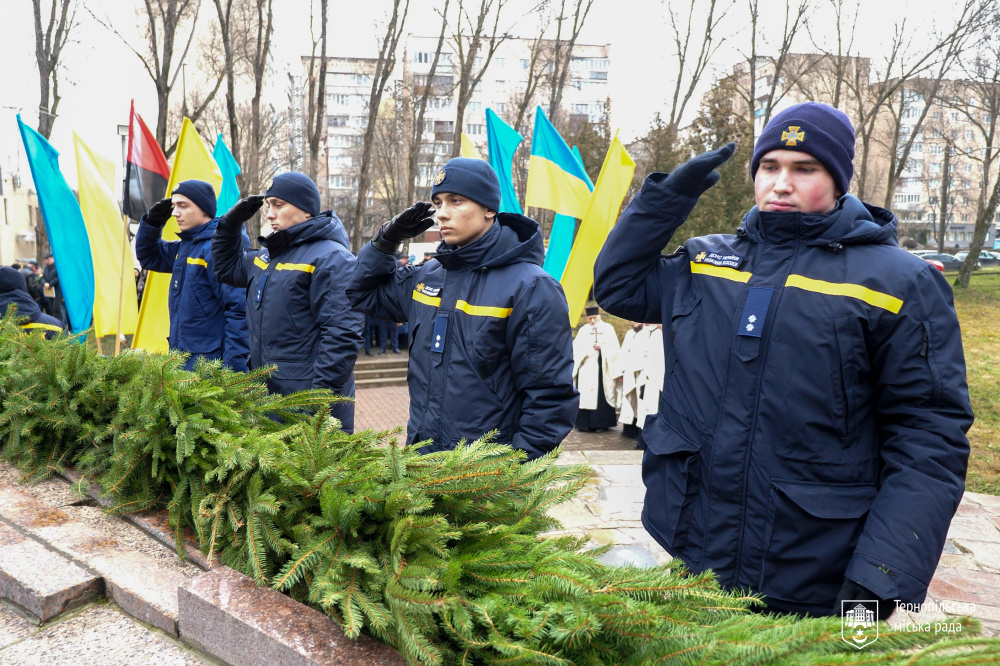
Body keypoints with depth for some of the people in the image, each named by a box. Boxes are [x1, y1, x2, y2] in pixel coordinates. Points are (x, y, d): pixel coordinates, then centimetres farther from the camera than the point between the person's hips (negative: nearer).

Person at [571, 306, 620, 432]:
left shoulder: (607, 328, 6)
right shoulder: (583, 330, 15)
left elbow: (613, 347, -1)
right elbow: (576, 346, 7)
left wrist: (601, 347, -15)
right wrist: (586, 349, -11)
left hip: (600, 367, -3)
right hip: (585, 367, 3)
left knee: (600, 394, -6)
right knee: (584, 395, -1)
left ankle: (601, 423, -1)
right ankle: (585, 423, 4)